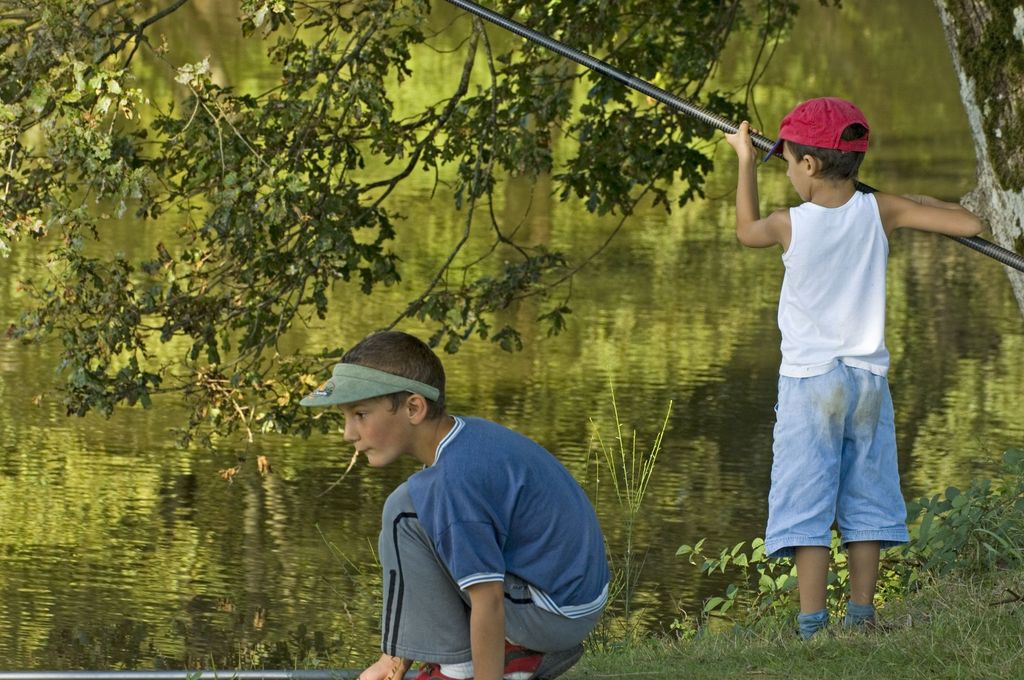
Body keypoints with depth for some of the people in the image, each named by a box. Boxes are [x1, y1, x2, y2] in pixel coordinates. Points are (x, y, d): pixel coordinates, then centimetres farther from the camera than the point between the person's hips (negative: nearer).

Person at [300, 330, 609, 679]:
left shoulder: (455, 482, -24)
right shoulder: (468, 435, 7)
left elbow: (488, 602, -25)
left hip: (552, 615, -10)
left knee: (406, 512, -13)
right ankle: (524, 652, 15)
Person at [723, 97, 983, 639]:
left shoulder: (791, 224, -9)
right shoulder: (880, 212, -5)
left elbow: (747, 231, 15)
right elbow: (968, 224, -4)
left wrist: (745, 162, 25)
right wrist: (920, 203, 13)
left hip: (809, 378, -3)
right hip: (869, 377, 3)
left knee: (806, 507, -4)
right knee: (865, 504, 11)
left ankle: (812, 627, -10)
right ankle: (861, 616, 10)